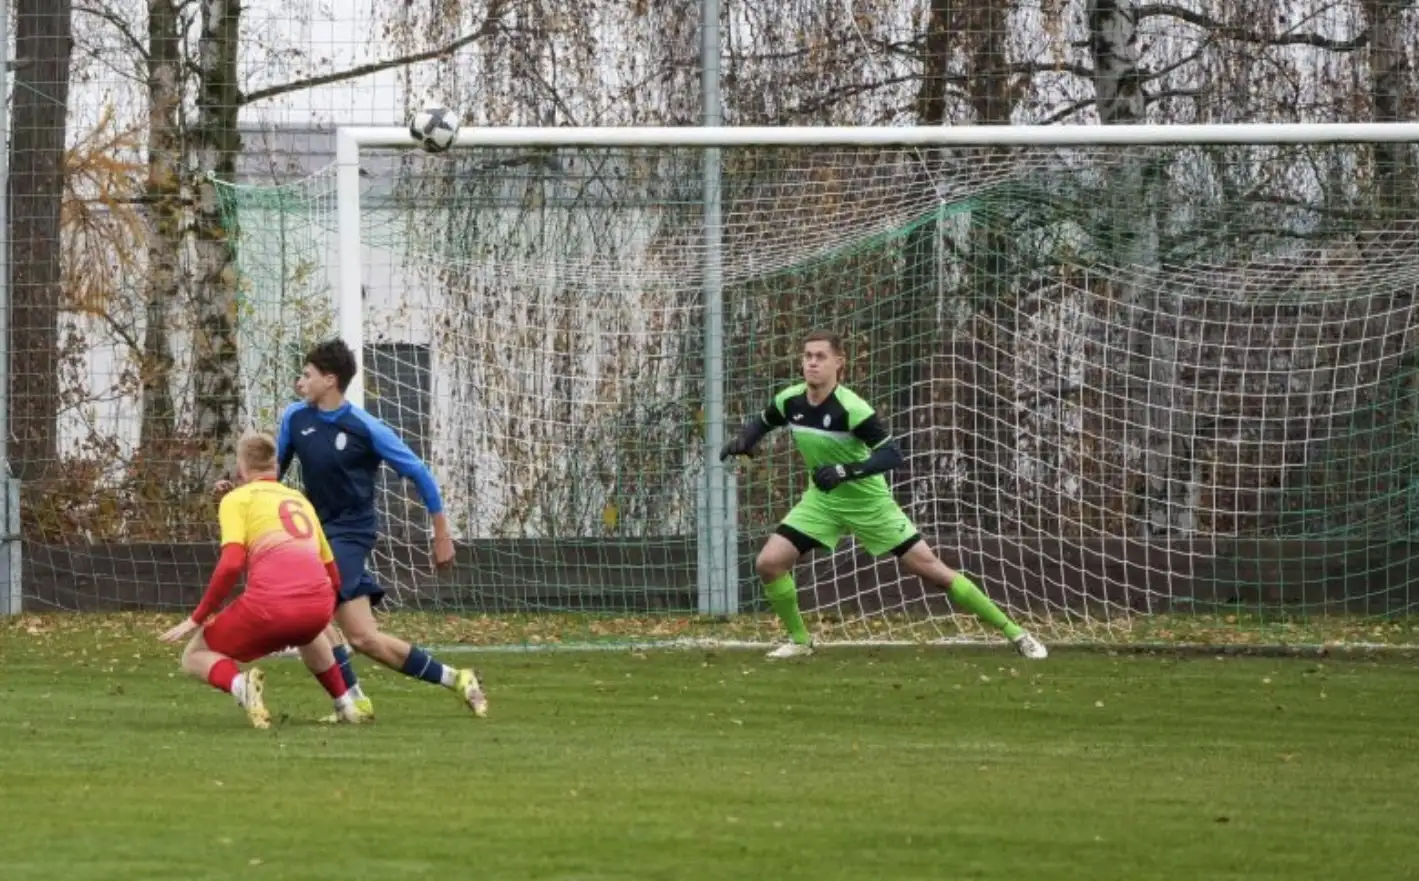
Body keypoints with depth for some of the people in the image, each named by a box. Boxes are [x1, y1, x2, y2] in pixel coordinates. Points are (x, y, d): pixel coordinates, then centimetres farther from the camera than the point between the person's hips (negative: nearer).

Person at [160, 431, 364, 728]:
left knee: (194, 657, 15)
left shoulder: (236, 499, 12)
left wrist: (197, 619, 3)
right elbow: (333, 576, 30)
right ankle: (345, 703, 32)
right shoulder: (300, 500, 29)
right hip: (319, 605, 6)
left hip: (270, 603, -6)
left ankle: (239, 684, -16)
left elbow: (231, 564, -4)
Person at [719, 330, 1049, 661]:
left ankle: (1014, 632, 1)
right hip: (823, 501, 5)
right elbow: (761, 422, 12)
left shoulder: (851, 408, -27)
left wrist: (845, 471, -42)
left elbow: (892, 454, -30)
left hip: (869, 504, -5)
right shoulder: (790, 401, -10)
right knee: (769, 563, -9)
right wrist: (742, 440, -9)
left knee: (929, 567, -6)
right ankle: (799, 640, 13)